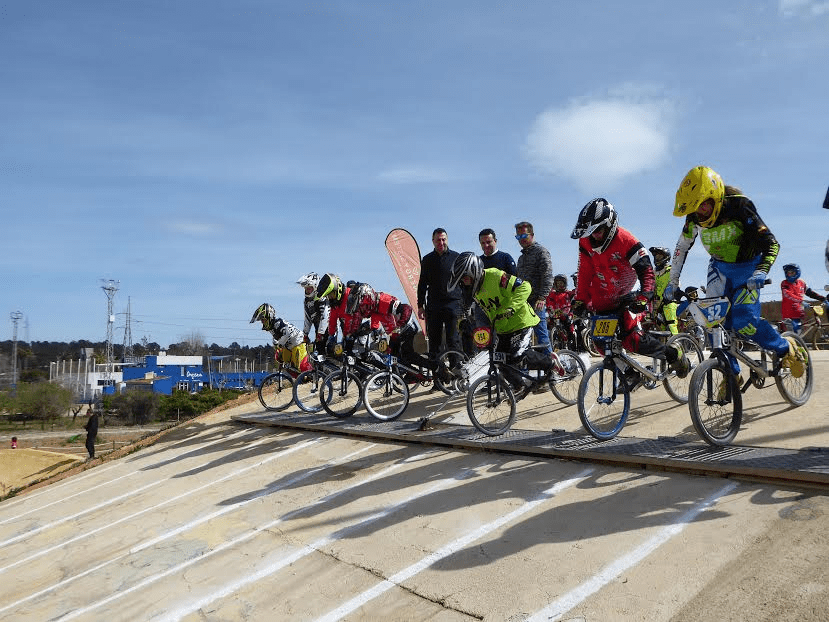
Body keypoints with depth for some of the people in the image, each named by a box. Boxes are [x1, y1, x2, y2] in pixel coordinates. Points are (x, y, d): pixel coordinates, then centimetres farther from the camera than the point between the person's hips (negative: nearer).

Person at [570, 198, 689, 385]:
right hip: (602, 302, 6)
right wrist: (580, 300, -4)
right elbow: (585, 273, 2)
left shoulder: (626, 240, -21)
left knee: (633, 340, -19)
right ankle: (629, 374, 15)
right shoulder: (586, 243, -6)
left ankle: (673, 354, 4)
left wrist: (643, 298, -35)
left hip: (627, 299, -5)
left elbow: (646, 271, -22)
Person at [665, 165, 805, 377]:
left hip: (747, 267, -4)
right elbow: (682, 247, 1)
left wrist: (761, 272, -43)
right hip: (720, 267, 5)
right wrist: (673, 282, -2)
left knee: (744, 322, -20)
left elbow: (771, 243, -27)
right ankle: (731, 374, 4)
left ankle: (787, 349, 6)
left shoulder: (739, 206, -27)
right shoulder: (694, 216, -13)